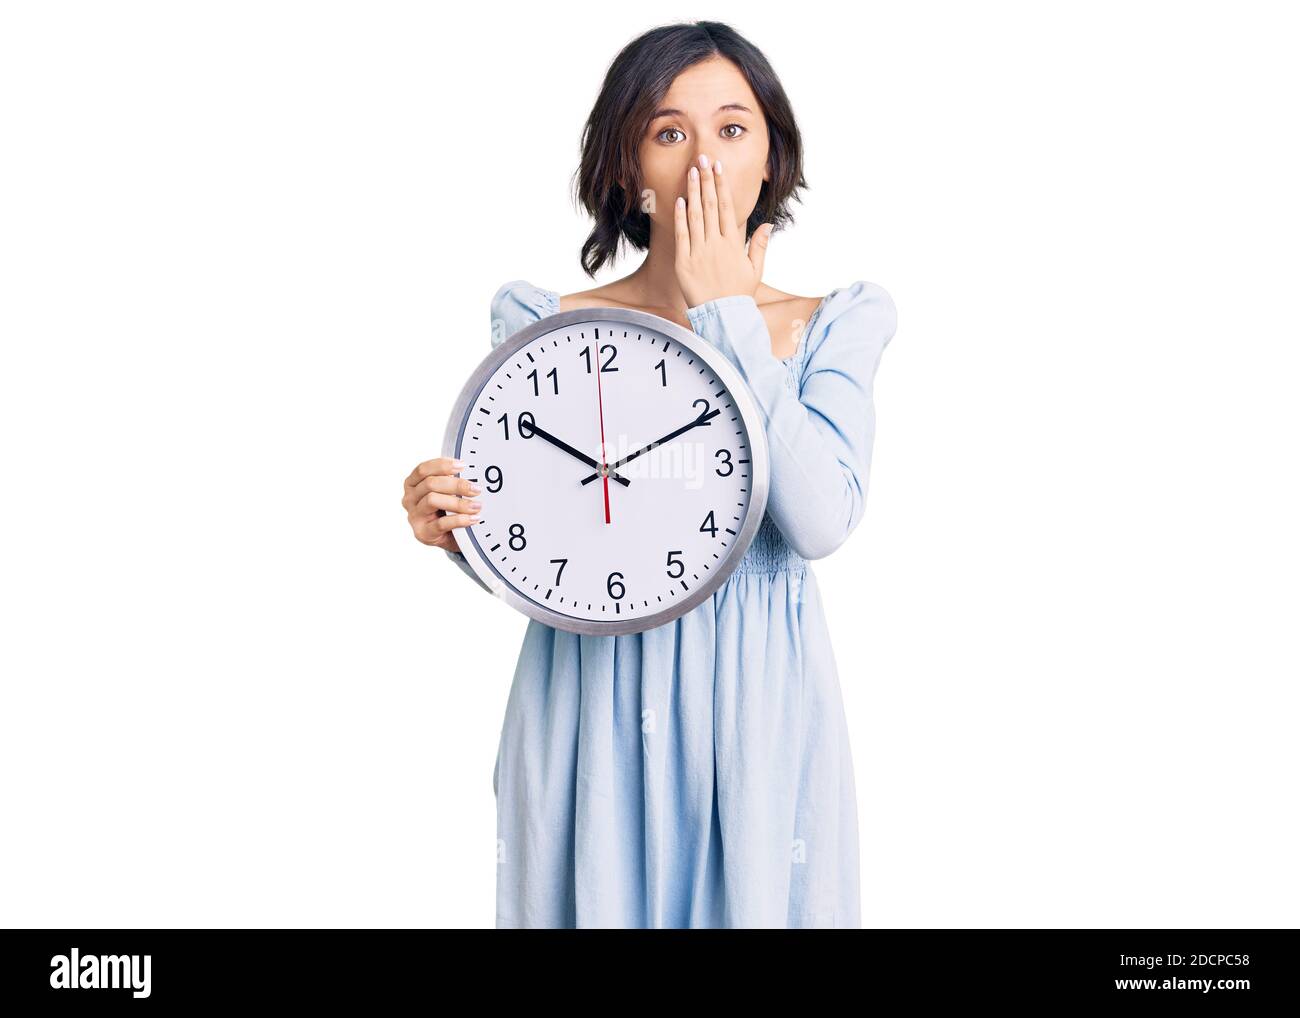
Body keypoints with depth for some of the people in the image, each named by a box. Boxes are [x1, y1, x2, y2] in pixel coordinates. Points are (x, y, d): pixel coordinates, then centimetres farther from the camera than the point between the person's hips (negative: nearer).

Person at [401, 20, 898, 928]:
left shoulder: (838, 324, 1)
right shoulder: (545, 321, 1)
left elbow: (820, 523, -16)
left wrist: (728, 311, -12)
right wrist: (452, 526, -18)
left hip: (759, 711, 0)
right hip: (597, 710, 0)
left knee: (758, 899, 9)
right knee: (602, 895, 8)